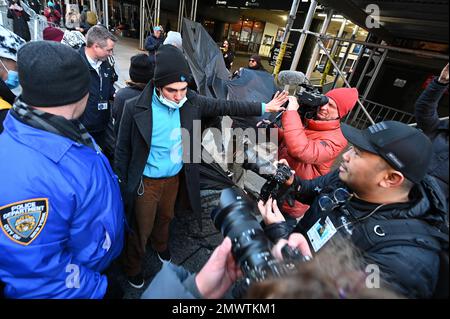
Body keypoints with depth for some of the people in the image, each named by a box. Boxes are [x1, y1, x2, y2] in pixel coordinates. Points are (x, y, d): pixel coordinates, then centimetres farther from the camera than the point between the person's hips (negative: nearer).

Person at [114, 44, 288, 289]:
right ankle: (132, 267, 47)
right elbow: (123, 151, -13)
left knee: (165, 217, 29)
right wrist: (121, 187, -7)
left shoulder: (190, 102, -12)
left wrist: (264, 107, -2)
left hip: (175, 177, 4)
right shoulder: (136, 108, -22)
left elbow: (224, 107, -4)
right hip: (146, 182, -4)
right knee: (141, 229, 16)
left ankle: (161, 246, 62)